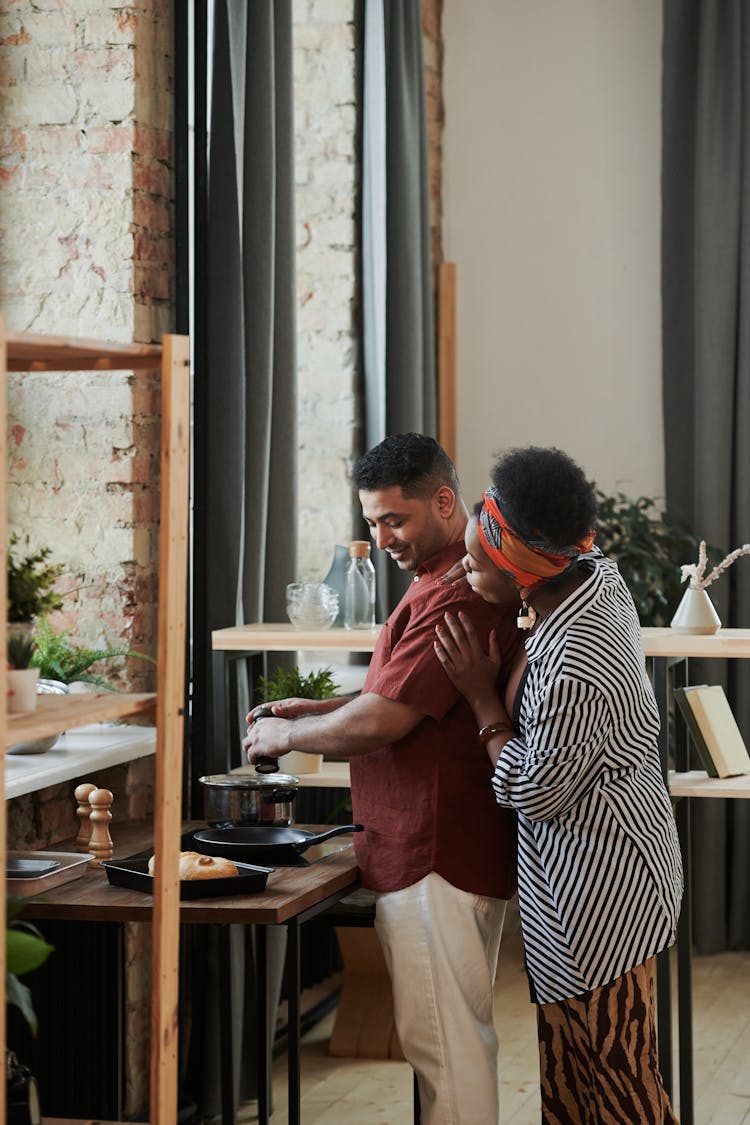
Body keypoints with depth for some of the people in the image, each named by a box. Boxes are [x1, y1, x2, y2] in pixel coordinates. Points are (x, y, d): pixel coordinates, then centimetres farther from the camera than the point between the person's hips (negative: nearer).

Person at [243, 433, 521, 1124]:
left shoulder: (457, 596, -20)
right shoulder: (441, 580, 17)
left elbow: (380, 723, -23)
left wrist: (287, 736, -6)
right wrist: (319, 712, 12)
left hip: (437, 858, -11)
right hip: (443, 851, 11)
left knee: (442, 1040, -5)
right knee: (460, 1036, 16)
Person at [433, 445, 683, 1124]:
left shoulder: (571, 666, -32)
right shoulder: (598, 571, -5)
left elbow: (531, 794, -21)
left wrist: (483, 697, -14)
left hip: (598, 875, -10)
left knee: (612, 1066, 4)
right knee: (568, 1040, 20)